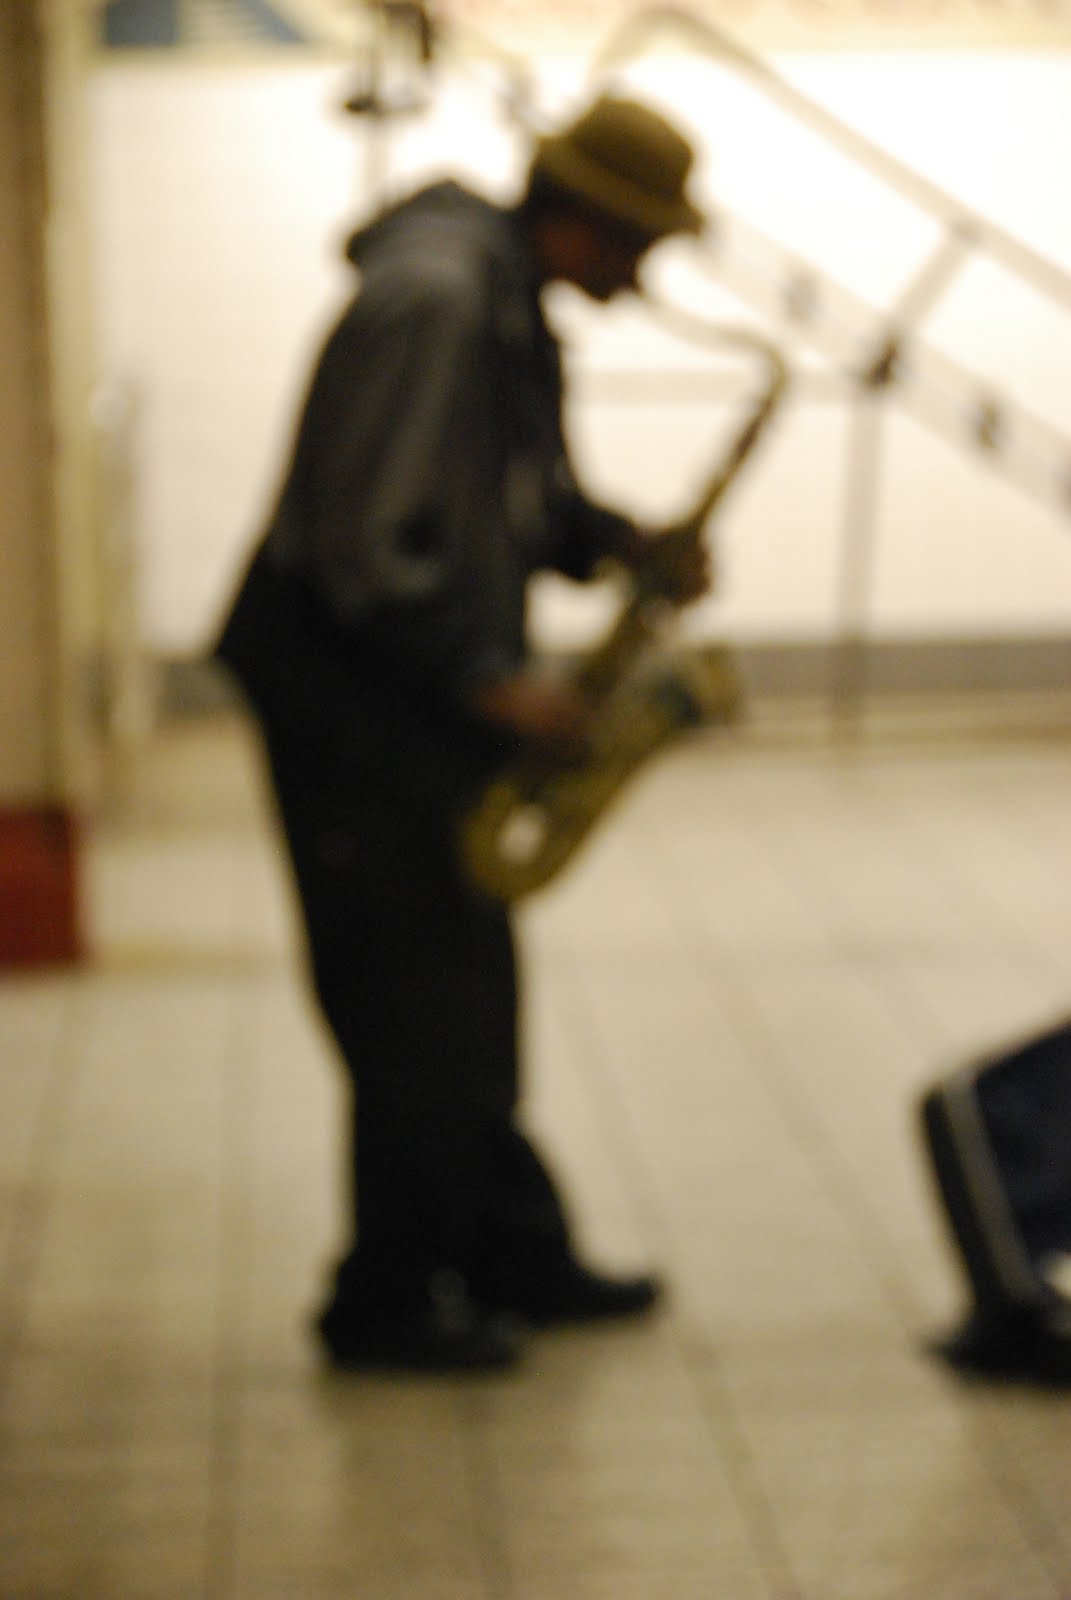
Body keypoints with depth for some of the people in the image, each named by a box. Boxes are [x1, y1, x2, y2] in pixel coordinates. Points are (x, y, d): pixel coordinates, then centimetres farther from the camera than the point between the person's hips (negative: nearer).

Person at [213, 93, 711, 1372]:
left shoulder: (508, 296, 11)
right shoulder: (430, 298, -21)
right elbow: (365, 544, -25)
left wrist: (622, 544, 4)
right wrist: (495, 683, -20)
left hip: (429, 698, 10)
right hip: (351, 691, -10)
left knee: (469, 990, 16)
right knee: (411, 1004, -3)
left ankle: (514, 1258, 27)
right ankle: (385, 1305, 9)